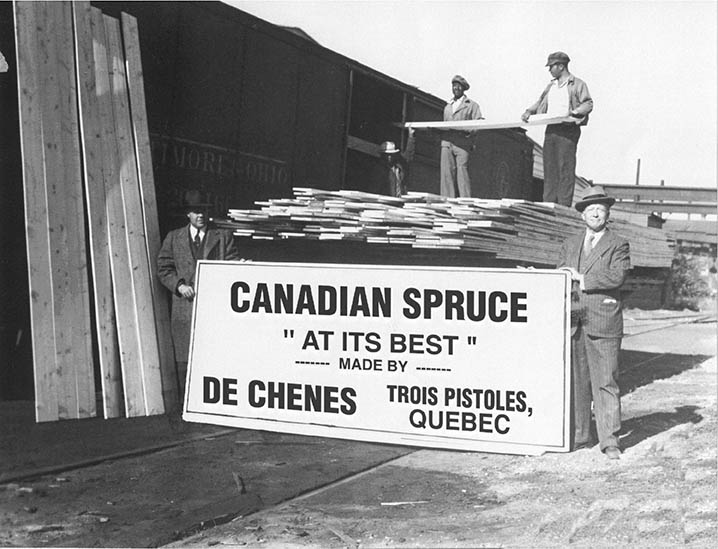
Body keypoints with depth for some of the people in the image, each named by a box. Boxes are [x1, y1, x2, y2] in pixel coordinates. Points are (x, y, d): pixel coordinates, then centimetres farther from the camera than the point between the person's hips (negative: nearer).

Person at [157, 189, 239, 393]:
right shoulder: (173, 238, 13)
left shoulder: (223, 237, 10)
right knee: (184, 362, 1)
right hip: (185, 310, 1)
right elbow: (164, 269, 11)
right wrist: (179, 285, -6)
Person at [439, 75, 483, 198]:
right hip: (447, 143, 4)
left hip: (462, 143, -4)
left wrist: (470, 131, -15)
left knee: (462, 172, -14)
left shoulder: (472, 105, 13)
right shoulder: (447, 107, 28)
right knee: (447, 173, -6)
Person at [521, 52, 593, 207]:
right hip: (551, 129, 7)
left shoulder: (577, 84, 0)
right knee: (549, 168, 3)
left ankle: (564, 206, -9)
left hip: (568, 130, -7)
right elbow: (541, 102, 28)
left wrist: (573, 112, -21)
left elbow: (588, 104, -7)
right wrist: (529, 111, 11)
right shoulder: (551, 86, 21)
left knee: (565, 168, -8)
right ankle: (548, 204, 5)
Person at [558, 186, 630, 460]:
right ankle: (578, 436, 17)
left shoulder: (618, 245, 4)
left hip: (603, 323, -4)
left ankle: (609, 441, 3)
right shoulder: (570, 244, 18)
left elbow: (617, 276, -12)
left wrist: (582, 279, -9)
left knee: (605, 383, -3)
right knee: (576, 382, 8)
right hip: (573, 322, 4)